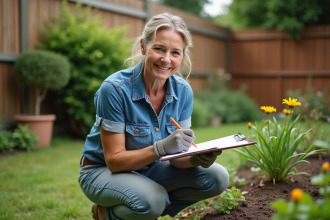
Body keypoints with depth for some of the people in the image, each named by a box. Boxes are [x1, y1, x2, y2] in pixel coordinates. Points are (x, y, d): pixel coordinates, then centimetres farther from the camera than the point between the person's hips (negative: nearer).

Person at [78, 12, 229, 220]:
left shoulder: (183, 91, -11)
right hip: (104, 171, -5)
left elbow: (177, 155, -9)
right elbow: (114, 160, -23)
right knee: (153, 200, -35)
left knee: (217, 177, -12)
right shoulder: (114, 88, -26)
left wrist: (196, 158, -32)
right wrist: (161, 147, -38)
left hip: (149, 169, 5)